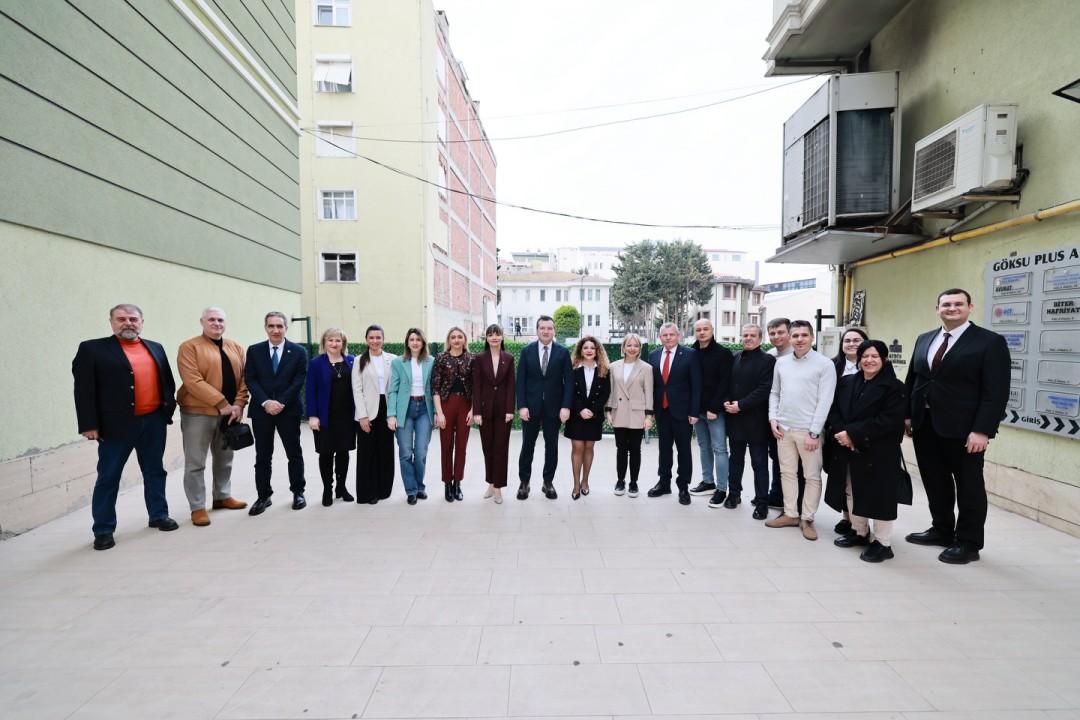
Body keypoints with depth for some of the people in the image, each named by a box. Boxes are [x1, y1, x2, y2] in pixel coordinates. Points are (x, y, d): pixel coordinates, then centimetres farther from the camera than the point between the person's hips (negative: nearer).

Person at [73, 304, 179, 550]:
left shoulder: (155, 348, 12)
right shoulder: (92, 349, -2)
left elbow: (167, 381, 14)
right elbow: (84, 389, -6)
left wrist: (169, 408, 5)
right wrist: (89, 425, -11)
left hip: (154, 421, 4)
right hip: (116, 424, -4)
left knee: (154, 471, 13)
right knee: (108, 477, 5)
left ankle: (159, 515, 25)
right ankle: (103, 529, 15)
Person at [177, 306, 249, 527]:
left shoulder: (236, 348, 10)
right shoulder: (189, 347, -7)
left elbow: (244, 378, 5)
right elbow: (193, 381, -17)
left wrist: (238, 404, -9)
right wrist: (222, 403, -21)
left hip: (230, 412, 5)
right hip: (198, 413, -5)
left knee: (225, 458, 16)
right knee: (195, 462, 1)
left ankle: (222, 497, 31)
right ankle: (197, 507, 11)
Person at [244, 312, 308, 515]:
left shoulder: (298, 351, 1)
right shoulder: (254, 350, 6)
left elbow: (299, 380, -5)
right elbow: (250, 379, -1)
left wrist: (281, 403, -14)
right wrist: (266, 402, -14)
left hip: (289, 410, -1)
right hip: (261, 410, 1)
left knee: (294, 454, 7)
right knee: (262, 456, 7)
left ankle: (298, 493, 20)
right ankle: (264, 496, 17)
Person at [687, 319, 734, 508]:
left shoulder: (723, 353, -7)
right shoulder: (692, 353, 7)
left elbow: (724, 383, -12)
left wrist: (714, 408, -16)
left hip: (715, 410, -5)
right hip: (698, 409, 5)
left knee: (719, 449, -2)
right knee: (704, 446, 14)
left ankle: (722, 489, 4)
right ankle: (708, 482, 25)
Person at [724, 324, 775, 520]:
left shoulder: (767, 360, -7)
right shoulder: (735, 357, 9)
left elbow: (764, 389, -15)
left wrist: (741, 405, -18)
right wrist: (726, 402, -5)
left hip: (756, 420, -5)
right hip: (735, 417, 5)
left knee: (759, 463, 3)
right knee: (736, 459, 16)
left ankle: (761, 502, 10)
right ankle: (734, 493, 29)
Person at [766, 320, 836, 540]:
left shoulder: (824, 364, -7)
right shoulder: (781, 362, 8)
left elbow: (825, 401, -10)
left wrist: (814, 432, -14)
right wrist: (773, 418, 1)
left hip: (808, 430, -4)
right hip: (783, 428, 5)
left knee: (812, 476, 5)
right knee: (787, 472, 12)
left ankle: (807, 519, 17)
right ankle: (790, 514, 25)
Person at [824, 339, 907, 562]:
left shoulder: (894, 387, -7)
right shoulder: (846, 382, 9)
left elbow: (888, 420, -17)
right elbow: (834, 410, 6)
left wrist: (852, 433, -20)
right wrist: (839, 432, -13)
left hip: (878, 453, -6)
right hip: (847, 450, 6)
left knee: (877, 496, 0)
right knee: (852, 493, 15)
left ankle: (883, 543, 13)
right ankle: (859, 532, 32)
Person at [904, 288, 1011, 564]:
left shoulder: (991, 342, -7)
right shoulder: (924, 340, 11)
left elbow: (996, 392, -12)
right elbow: (912, 380, 14)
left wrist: (982, 430, -18)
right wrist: (907, 415, 8)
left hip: (963, 429, -5)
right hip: (925, 425, 6)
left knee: (969, 486, 8)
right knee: (935, 482, 15)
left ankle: (969, 544, 20)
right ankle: (942, 530, 31)